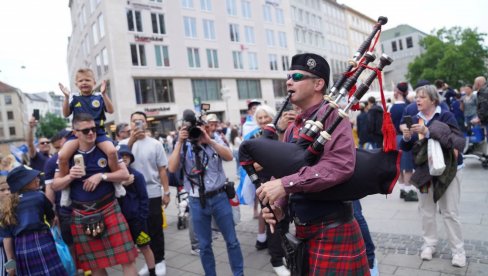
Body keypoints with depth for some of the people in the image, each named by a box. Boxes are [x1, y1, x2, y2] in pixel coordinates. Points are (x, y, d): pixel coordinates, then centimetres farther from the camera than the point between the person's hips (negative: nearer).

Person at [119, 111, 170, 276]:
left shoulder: (155, 144, -1)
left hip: (153, 193, -2)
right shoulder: (123, 143, 2)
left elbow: (162, 170, 0)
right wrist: (131, 140, -25)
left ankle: (159, 260, 24)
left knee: (155, 230, 7)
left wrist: (166, 192, -3)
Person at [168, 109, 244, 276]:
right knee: (204, 246, 12)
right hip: (197, 201, 0)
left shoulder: (216, 142, 3)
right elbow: (172, 168, -12)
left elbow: (229, 157, -15)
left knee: (232, 241, 10)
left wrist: (208, 139, -22)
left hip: (219, 197, 0)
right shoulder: (184, 146, 1)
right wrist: (180, 142, -16)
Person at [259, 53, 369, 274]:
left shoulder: (331, 114, -13)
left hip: (332, 230, -7)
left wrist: (286, 184, -28)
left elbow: (341, 165, -28)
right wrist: (278, 206, -6)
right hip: (302, 230, 7)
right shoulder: (292, 129, 9)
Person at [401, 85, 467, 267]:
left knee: (450, 212, 1)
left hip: (447, 169, -4)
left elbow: (458, 141, -25)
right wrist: (406, 138, -20)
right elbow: (406, 148, 3)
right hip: (425, 170, 4)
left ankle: (458, 250, 14)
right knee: (426, 210, 8)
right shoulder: (416, 120, 2)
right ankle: (429, 244, 22)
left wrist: (428, 132, -33)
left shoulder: (446, 116, -10)